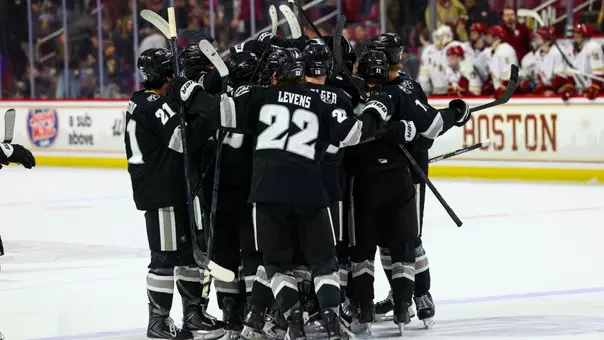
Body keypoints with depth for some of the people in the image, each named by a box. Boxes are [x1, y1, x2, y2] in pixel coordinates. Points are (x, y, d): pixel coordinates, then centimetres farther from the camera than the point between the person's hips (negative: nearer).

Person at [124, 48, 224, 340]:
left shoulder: (141, 103, 14)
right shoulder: (155, 105, -17)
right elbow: (182, 140, -26)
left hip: (171, 189, 11)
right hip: (161, 193, -11)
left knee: (187, 248, 16)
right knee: (166, 255, -6)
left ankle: (193, 313, 24)